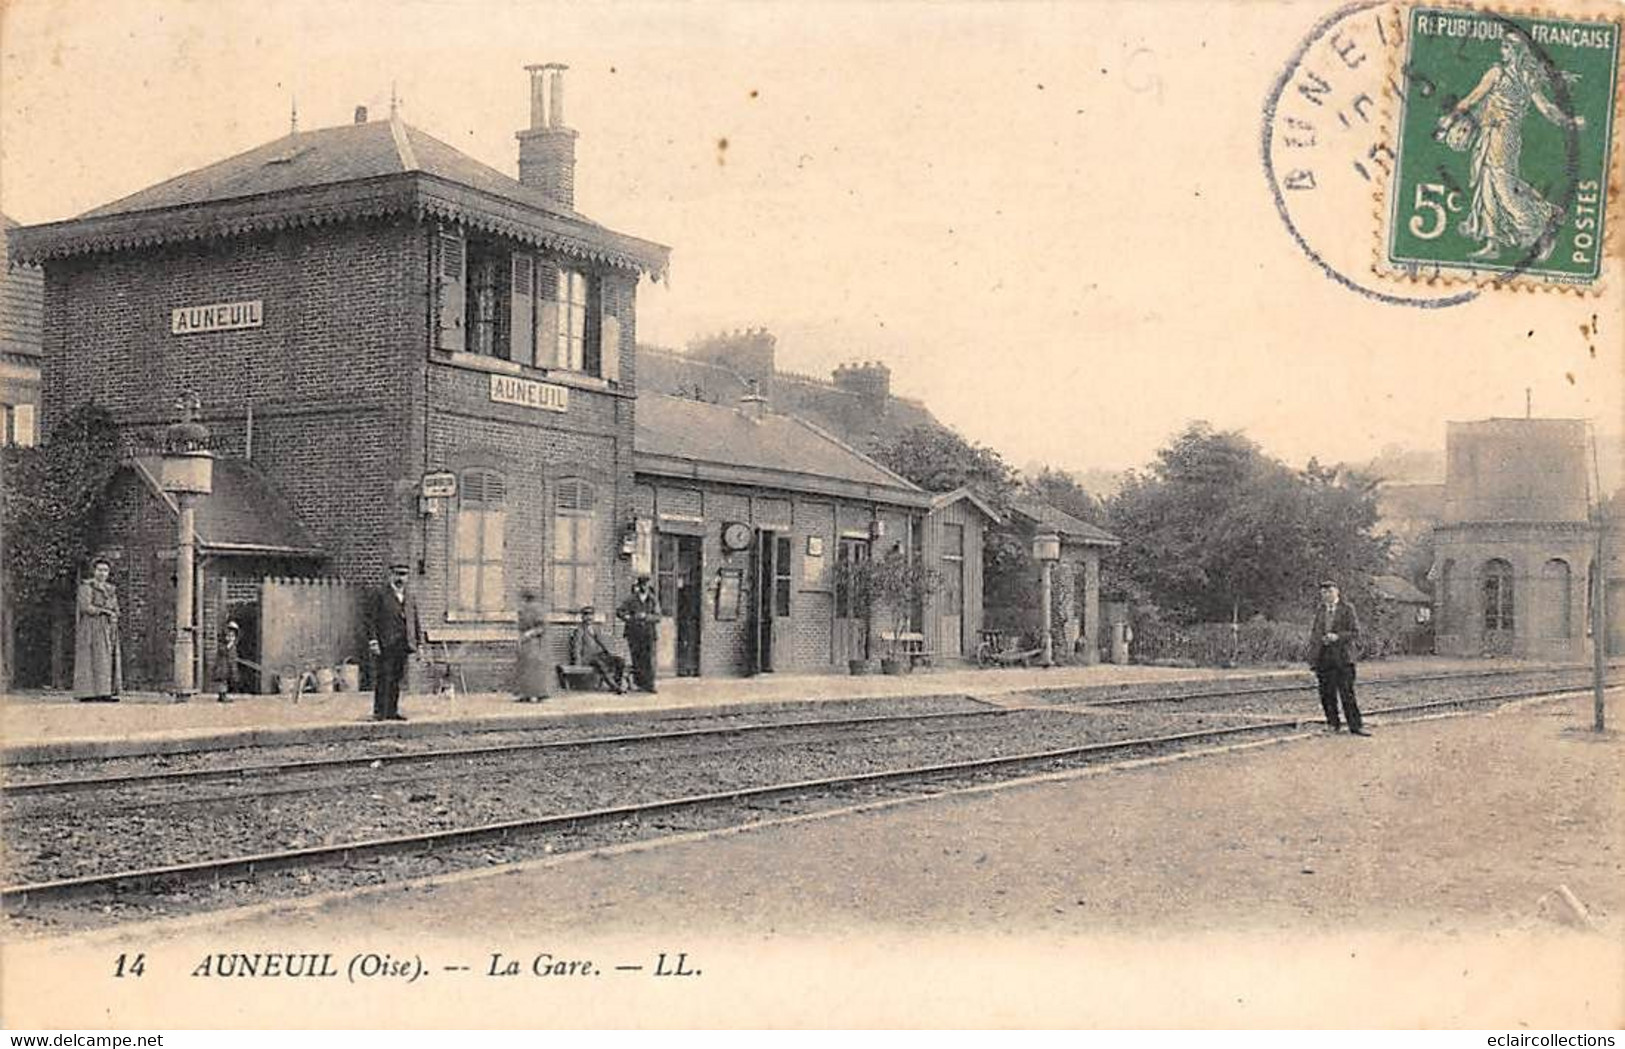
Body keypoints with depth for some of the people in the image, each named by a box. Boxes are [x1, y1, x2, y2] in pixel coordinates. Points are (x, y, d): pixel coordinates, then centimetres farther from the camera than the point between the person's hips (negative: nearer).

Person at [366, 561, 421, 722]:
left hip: (402, 646, 6)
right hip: (385, 646, -5)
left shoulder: (409, 598, 19)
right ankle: (379, 712, -3)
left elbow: (415, 622, 21)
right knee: (383, 679, -6)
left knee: (397, 680, 7)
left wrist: (419, 642, 13)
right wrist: (373, 641, -13)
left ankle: (393, 711, 12)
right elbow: (371, 618, -5)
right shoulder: (380, 594, 1)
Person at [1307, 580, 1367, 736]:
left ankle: (1355, 725, -1)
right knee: (1326, 693, 5)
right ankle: (1332, 723, 16)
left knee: (1347, 693, -6)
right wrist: (1312, 656, 9)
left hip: (1342, 657, -4)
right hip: (1323, 657, 4)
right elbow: (1314, 632, 20)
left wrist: (1338, 637, -17)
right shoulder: (1320, 610, 14)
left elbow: (1355, 633, -2)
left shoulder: (1347, 609, 0)